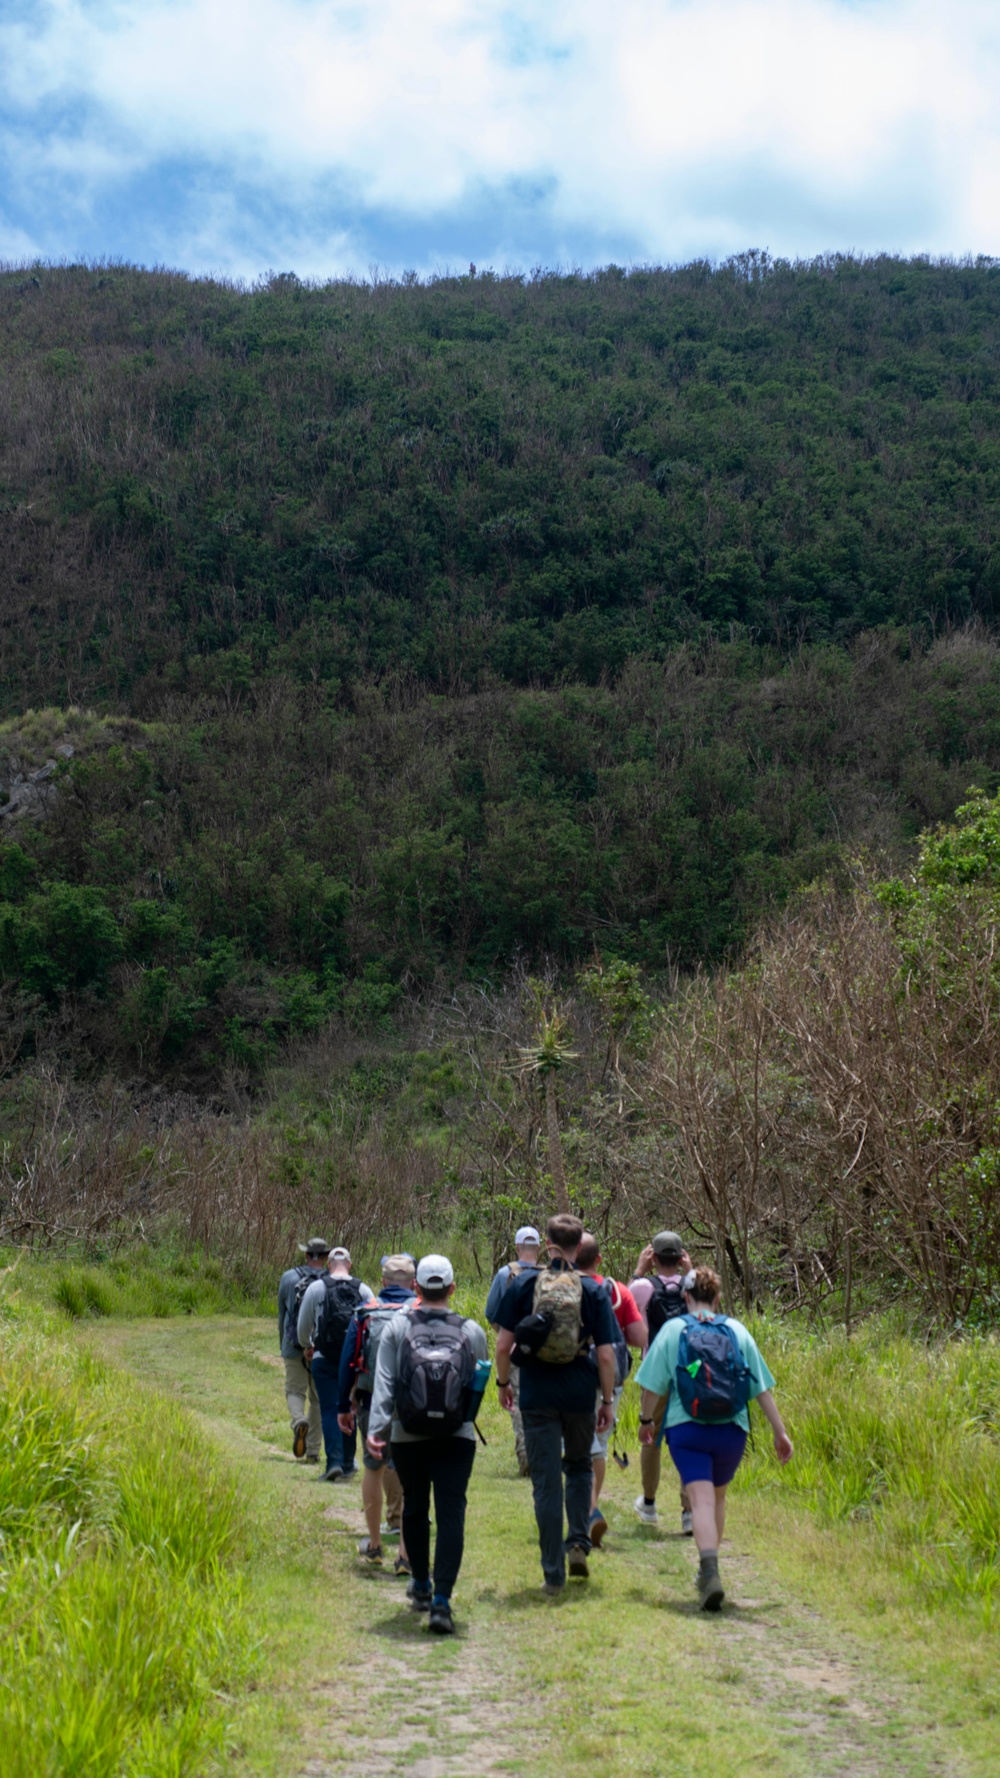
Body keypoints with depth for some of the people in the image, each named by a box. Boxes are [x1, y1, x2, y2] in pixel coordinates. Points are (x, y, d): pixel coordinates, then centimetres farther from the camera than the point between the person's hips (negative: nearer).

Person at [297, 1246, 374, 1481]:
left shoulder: (316, 1288, -1)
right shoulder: (363, 1290, 2)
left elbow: (303, 1325, 6)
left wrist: (306, 1346, 26)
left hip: (324, 1359, -2)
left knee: (329, 1410, -1)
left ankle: (334, 1461, -14)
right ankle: (347, 1463, 22)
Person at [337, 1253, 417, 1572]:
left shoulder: (364, 1313, 2)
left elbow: (347, 1363, 4)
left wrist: (343, 1407, 11)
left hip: (371, 1405, 2)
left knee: (373, 1469, 19)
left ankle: (374, 1545, 29)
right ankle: (406, 1553, -1)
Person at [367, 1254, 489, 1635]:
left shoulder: (397, 1328, -3)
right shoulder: (471, 1332, -1)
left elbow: (384, 1382, -8)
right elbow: (480, 1380, 10)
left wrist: (376, 1428, -11)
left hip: (407, 1437, 1)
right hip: (457, 1438, -1)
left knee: (414, 1508, 20)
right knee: (450, 1515, -4)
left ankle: (422, 1586, 35)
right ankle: (441, 1600, -15)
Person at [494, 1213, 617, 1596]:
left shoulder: (523, 1285, -3)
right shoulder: (593, 1291, -3)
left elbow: (503, 1344, -3)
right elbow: (605, 1354, -5)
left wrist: (503, 1383, 13)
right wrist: (608, 1400, 6)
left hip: (537, 1396, -1)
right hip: (579, 1395, 1)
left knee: (545, 1481, 5)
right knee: (579, 1467, 25)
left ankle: (553, 1575, 7)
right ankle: (578, 1543, 13)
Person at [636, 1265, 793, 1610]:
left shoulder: (673, 1330, 1)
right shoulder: (738, 1331, 6)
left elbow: (654, 1385, 0)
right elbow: (762, 1387, 3)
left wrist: (646, 1420, 16)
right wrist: (780, 1431, 7)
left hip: (686, 1429, -2)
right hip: (732, 1429, 3)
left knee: (701, 1500, -7)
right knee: (718, 1496, 22)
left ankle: (710, 1571, -27)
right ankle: (709, 1567, 31)